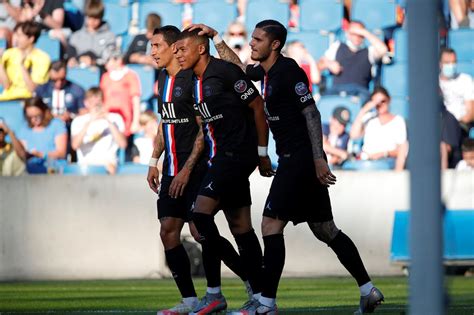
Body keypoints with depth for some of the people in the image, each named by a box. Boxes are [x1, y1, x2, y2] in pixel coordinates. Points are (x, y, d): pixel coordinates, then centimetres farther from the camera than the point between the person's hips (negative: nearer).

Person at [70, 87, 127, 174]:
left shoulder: (115, 118, 10)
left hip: (108, 164, 0)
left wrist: (109, 122, -12)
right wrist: (89, 122, -18)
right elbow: (75, 145, -9)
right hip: (85, 164, 0)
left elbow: (123, 144, -4)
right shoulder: (78, 121, 8)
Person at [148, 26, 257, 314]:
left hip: (195, 169, -8)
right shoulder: (164, 79, 15)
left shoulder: (195, 79, -12)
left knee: (200, 231, -11)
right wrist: (154, 162, 16)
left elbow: (204, 129, -14)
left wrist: (187, 170, -17)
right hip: (172, 170, 8)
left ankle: (253, 281, 4)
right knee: (168, 232, 0)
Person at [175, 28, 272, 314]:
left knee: (202, 211, -18)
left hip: (238, 154, -9)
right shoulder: (196, 81, 14)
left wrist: (262, 152, -9)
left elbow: (257, 106, -10)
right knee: (240, 226, 9)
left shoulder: (224, 71, -12)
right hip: (222, 156, 9)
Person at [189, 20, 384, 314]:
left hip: (301, 159, -10)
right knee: (325, 230, 13)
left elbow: (312, 114, -18)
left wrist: (318, 159, -23)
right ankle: (368, 290, 17)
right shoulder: (266, 72, 13)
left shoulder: (288, 72, -14)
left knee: (271, 225, -11)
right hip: (294, 160, 10)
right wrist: (215, 36, 30)